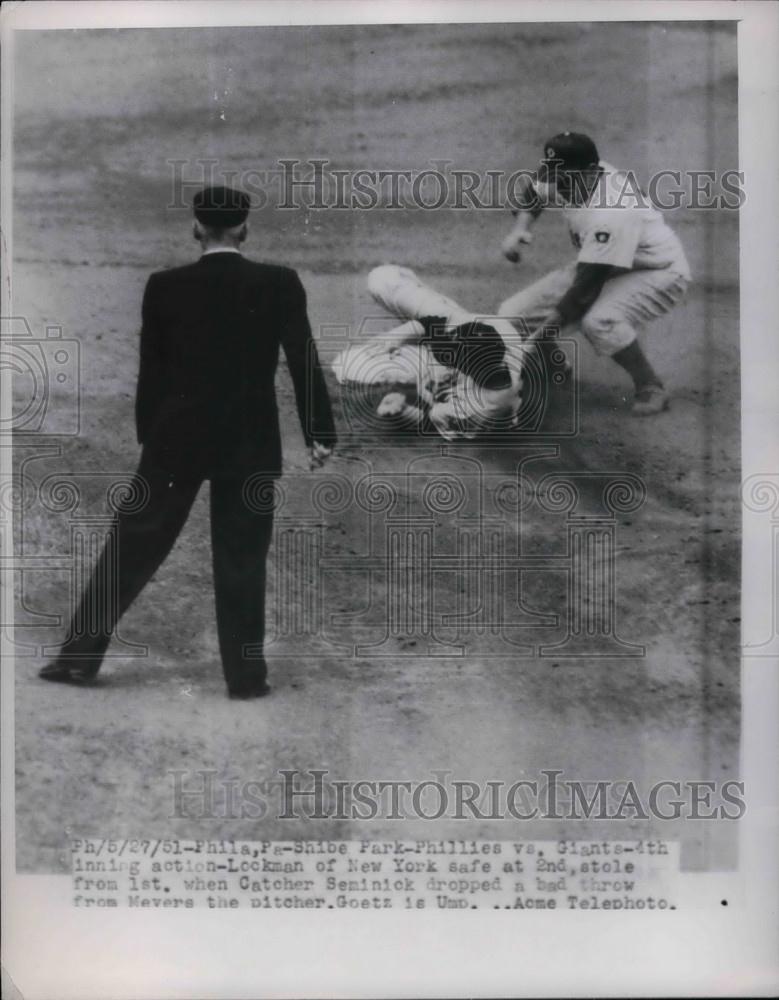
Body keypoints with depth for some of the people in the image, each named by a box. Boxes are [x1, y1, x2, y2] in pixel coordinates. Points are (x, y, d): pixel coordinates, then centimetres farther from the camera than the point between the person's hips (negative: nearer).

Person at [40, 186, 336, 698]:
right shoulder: (280, 284, -5)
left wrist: (149, 435, 16)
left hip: (176, 440, 1)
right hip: (250, 443, -1)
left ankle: (80, 655, 18)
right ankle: (246, 675, 13)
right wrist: (320, 433, 2)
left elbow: (152, 370, 5)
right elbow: (304, 361, -5)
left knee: (133, 546, 10)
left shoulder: (165, 287, -2)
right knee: (242, 560, 7)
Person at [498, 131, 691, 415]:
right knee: (512, 313, -7)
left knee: (599, 321, -40)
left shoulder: (611, 212, -37)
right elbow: (531, 188, 11)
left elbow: (586, 289, -36)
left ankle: (650, 388, -15)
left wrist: (543, 334, -33)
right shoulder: (570, 178, -14)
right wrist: (520, 227, -9)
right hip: (602, 265, 8)